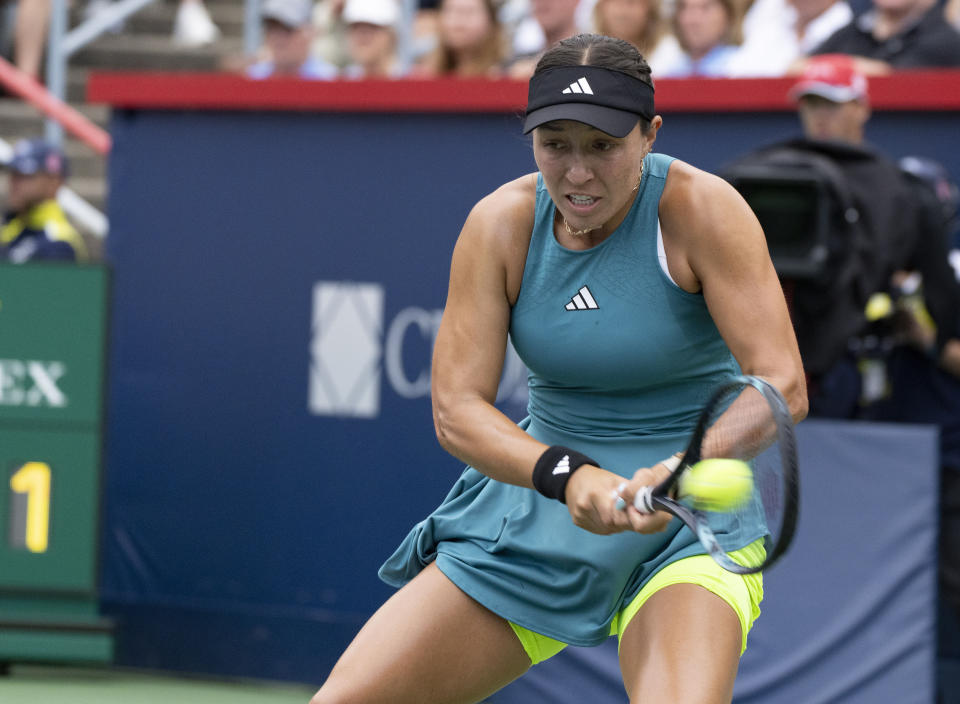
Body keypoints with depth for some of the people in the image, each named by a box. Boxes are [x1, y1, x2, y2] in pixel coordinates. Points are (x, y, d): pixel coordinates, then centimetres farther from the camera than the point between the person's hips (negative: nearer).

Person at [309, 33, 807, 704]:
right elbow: (457, 406, -11)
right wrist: (565, 476, -30)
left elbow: (781, 385, -21)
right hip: (538, 500, 4)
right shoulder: (501, 224, -6)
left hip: (689, 518, -4)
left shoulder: (701, 209, -16)